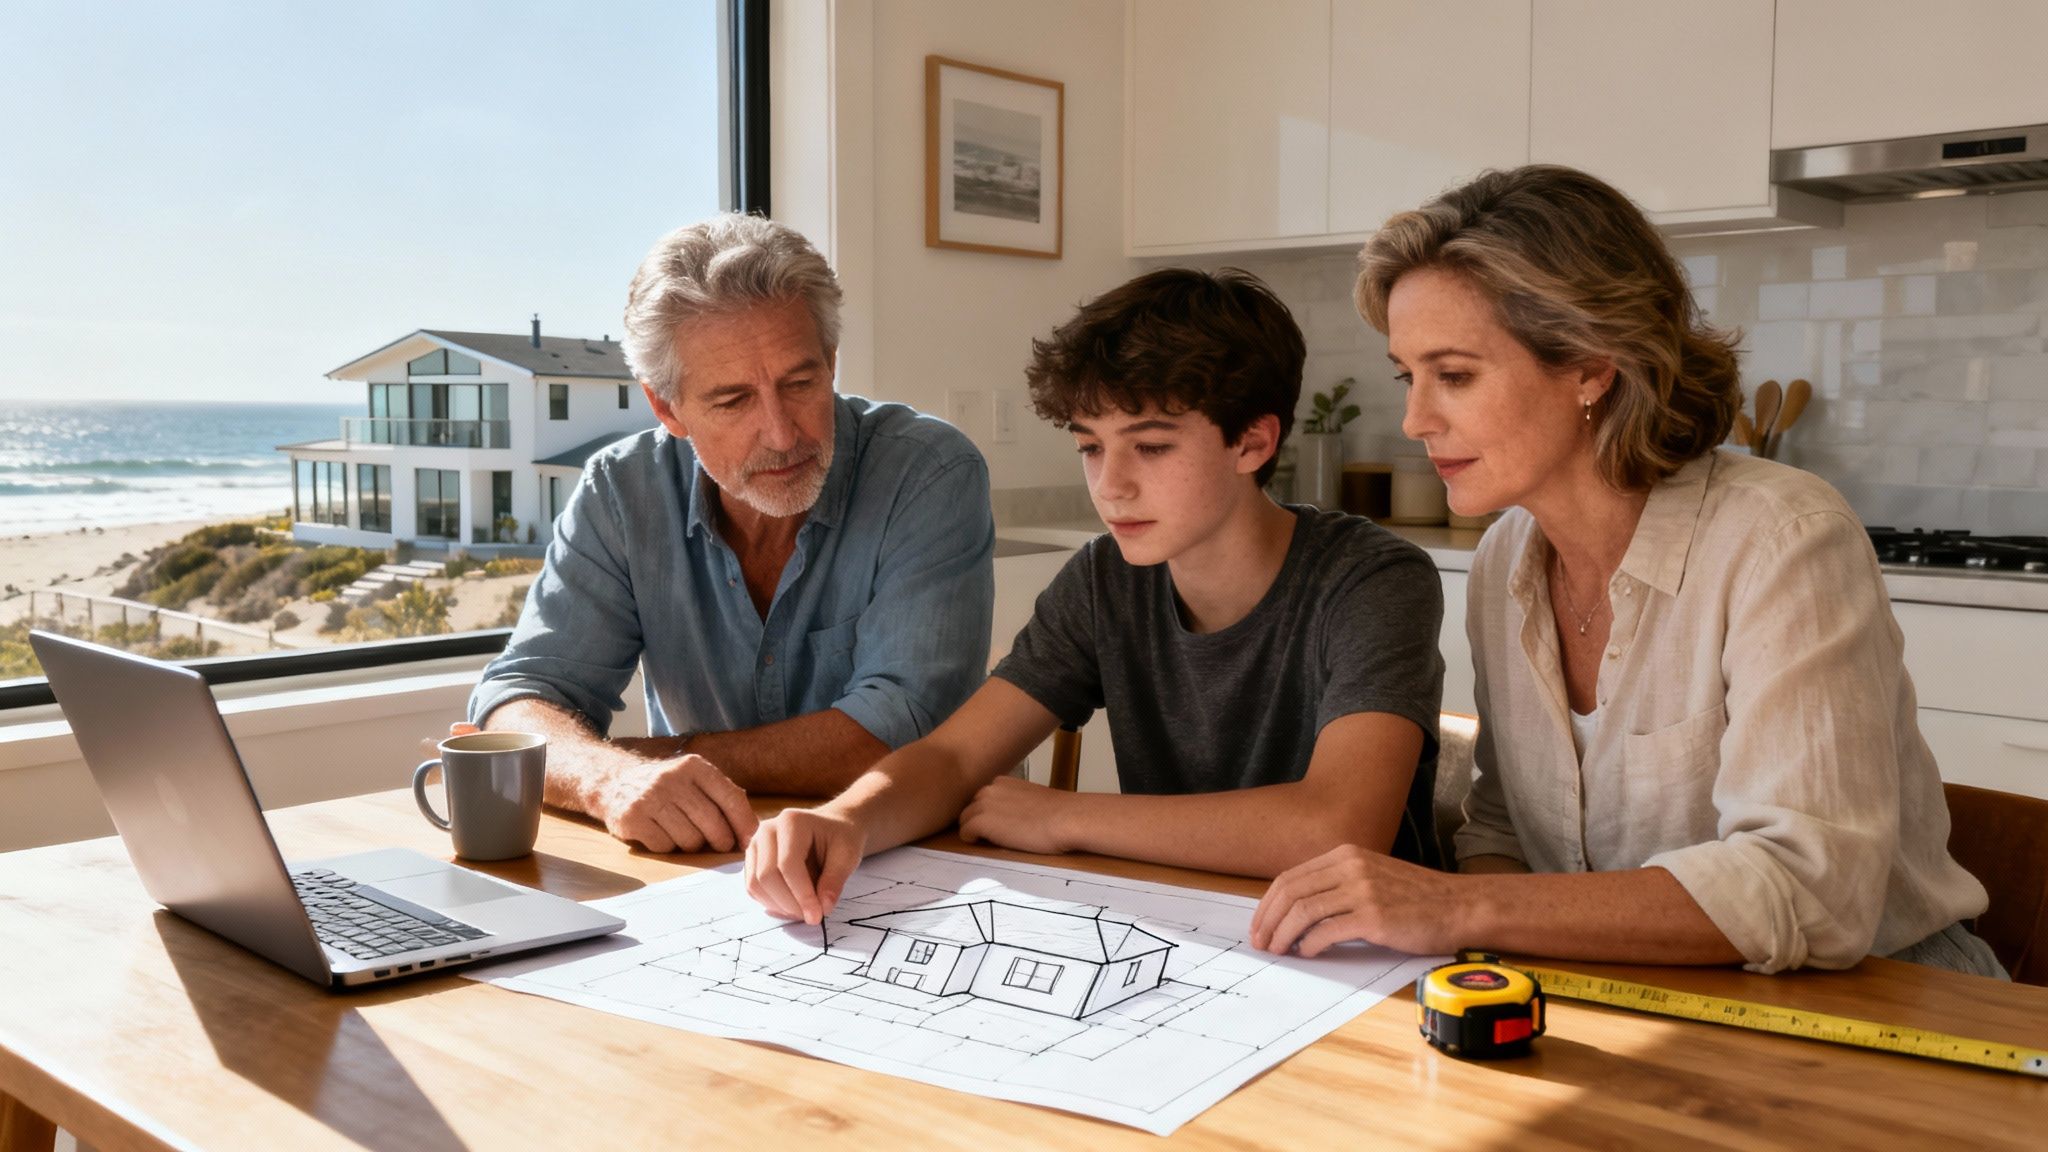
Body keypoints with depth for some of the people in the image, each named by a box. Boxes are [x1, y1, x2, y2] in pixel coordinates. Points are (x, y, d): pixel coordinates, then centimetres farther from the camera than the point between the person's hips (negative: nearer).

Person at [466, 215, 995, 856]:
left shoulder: (932, 476, -14)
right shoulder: (621, 495, -3)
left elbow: (898, 735, -20)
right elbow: (519, 701, -6)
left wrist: (656, 754, -15)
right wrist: (615, 776, -29)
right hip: (695, 872, 4)